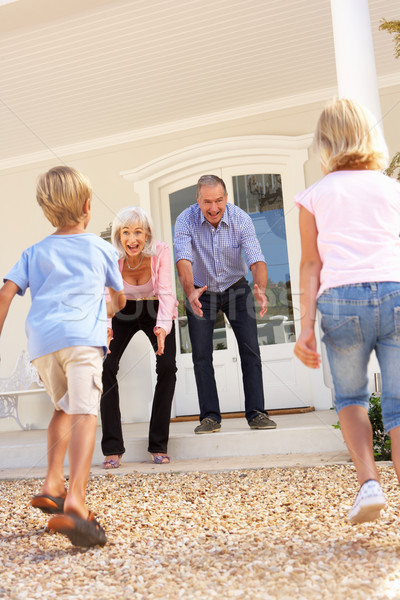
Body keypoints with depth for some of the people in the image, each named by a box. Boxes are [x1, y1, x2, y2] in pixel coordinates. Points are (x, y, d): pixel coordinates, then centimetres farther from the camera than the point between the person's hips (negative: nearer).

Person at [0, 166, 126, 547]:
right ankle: (75, 501, -32)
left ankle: (52, 485, 17)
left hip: (41, 340, 4)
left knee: (63, 408, 24)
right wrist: (110, 309, 53)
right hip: (82, 335, -4)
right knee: (84, 412, -16)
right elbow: (119, 298, 31)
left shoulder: (35, 252, 22)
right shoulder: (101, 249, 19)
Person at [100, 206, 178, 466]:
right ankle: (113, 449, -7)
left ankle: (159, 445, -3)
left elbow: (165, 293, -29)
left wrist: (163, 327, -46)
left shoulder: (160, 252, -25)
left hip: (156, 311, 0)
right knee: (106, 367, -16)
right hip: (124, 312, 1)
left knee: (167, 366, -17)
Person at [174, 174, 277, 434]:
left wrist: (260, 289, -50)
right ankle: (210, 416, 4)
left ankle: (256, 412, 0)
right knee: (201, 355, -4)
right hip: (201, 292, 0)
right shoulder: (186, 220, -21)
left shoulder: (241, 219, -20)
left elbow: (257, 259, -29)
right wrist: (190, 292, -53)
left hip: (236, 288, 0)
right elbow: (183, 259, -33)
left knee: (250, 349, -8)